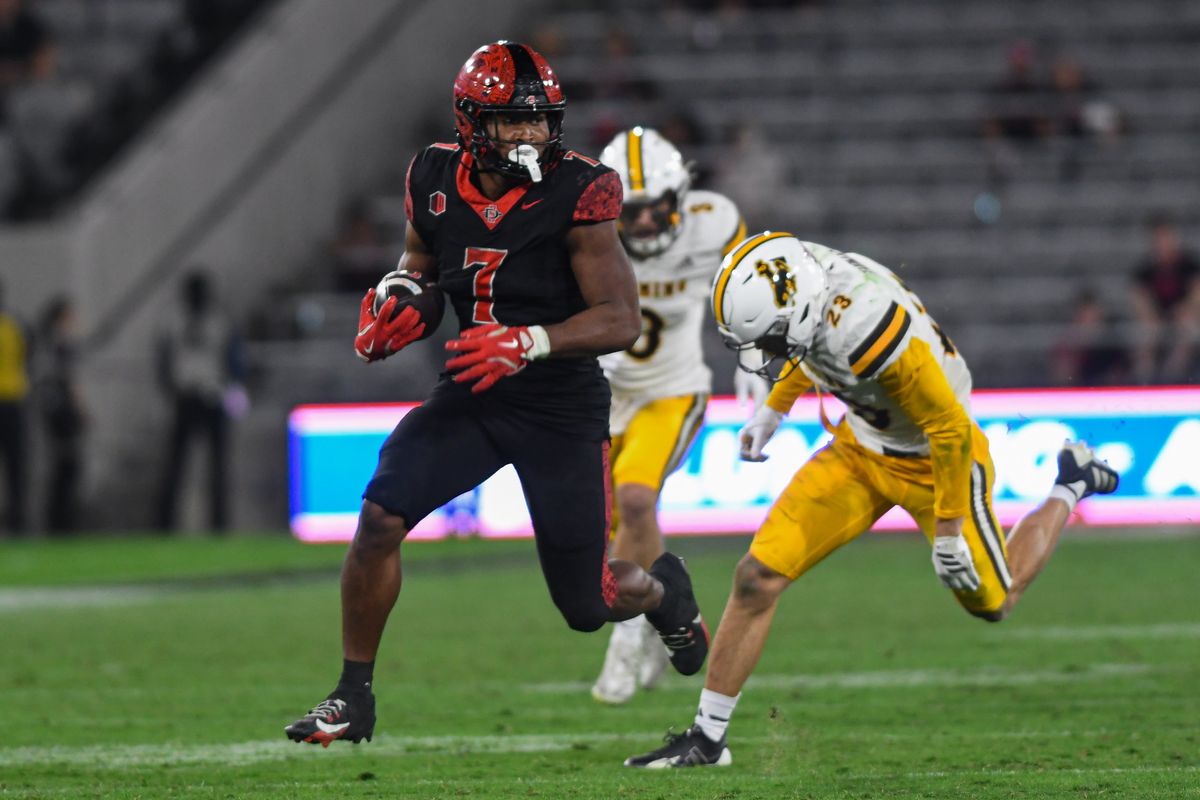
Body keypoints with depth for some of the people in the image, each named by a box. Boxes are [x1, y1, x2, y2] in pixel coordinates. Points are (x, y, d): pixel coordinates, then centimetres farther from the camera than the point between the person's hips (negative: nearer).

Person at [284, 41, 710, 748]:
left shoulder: (578, 192, -18)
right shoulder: (436, 179, -4)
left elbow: (621, 319, -19)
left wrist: (529, 342, -33)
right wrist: (390, 317, -5)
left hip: (564, 409, -3)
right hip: (470, 397, 3)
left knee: (589, 603, 5)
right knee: (380, 517, -18)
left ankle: (661, 587, 43)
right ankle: (353, 697, -3)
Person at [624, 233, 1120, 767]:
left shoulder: (867, 326, -40)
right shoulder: (807, 277, -18)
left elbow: (951, 427, -29)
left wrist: (949, 530, -20)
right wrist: (773, 411, 15)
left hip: (933, 462, -6)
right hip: (859, 450, 6)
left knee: (992, 601, 17)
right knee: (757, 577, -5)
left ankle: (1069, 489, 42)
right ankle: (706, 738, 5)